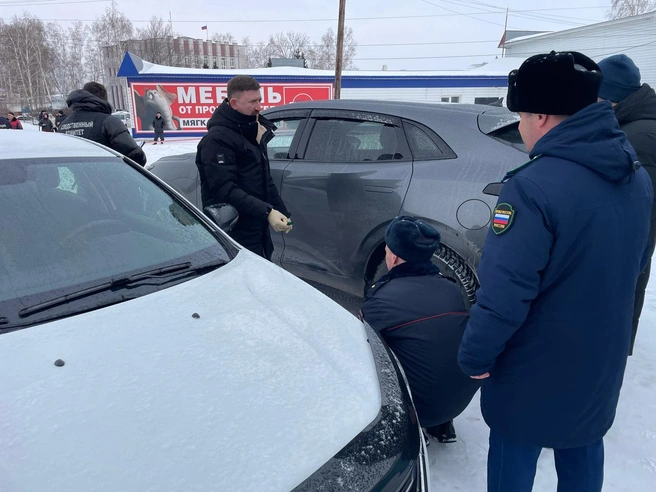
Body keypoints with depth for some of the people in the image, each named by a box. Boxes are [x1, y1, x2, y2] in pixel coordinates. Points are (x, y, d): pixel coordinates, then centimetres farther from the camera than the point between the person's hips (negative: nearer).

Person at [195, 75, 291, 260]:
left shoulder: (253, 133, 15)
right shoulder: (218, 139, -16)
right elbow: (225, 190, -24)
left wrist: (282, 212, 17)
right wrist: (266, 212, -30)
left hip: (258, 232, 9)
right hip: (235, 237, -9)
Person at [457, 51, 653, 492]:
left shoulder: (535, 185, -28)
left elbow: (504, 292, -29)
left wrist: (475, 356, -15)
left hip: (535, 370, -7)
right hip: (601, 360, 7)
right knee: (583, 449, 27)